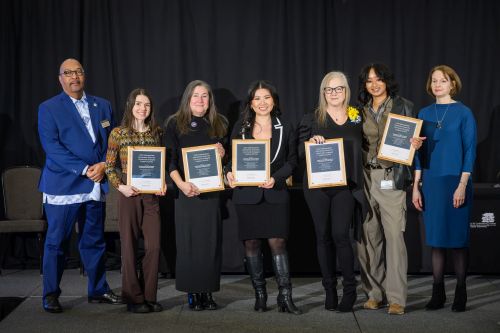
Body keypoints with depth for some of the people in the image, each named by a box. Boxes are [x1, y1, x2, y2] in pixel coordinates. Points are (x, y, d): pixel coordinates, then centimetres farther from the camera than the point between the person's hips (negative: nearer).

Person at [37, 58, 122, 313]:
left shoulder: (102, 106, 14)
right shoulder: (49, 108, -1)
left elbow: (111, 141, 11)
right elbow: (52, 146, -10)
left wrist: (103, 165, -8)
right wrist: (84, 169, -17)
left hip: (96, 185, 4)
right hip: (63, 185, -4)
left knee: (94, 241, 13)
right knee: (56, 242, 1)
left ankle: (98, 290, 24)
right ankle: (50, 295, 10)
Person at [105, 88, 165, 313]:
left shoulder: (157, 132, 9)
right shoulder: (118, 133, 0)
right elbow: (109, 166, 1)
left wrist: (163, 184, -2)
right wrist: (120, 186, -12)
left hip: (151, 195, 3)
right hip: (129, 194, -2)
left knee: (154, 246, -1)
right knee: (129, 246, 2)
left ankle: (149, 297, 11)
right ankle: (134, 298, 10)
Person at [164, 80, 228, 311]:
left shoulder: (219, 124, 12)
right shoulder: (175, 124, 5)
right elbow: (170, 159, -1)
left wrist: (223, 152, -7)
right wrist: (181, 184, -15)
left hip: (212, 191, 2)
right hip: (186, 191, -2)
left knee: (211, 241, 1)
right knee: (188, 242, -1)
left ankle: (208, 292, 8)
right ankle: (192, 293, 6)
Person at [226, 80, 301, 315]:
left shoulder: (285, 128, 7)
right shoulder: (240, 128, 9)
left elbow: (292, 160, 4)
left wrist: (275, 178, -12)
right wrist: (229, 173, -9)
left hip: (275, 194, -1)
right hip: (246, 193, 1)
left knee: (277, 242, -8)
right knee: (251, 244, 4)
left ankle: (285, 297, -3)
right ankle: (260, 295, 15)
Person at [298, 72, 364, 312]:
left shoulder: (357, 119, 9)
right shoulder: (312, 119, 7)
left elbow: (362, 152, 15)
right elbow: (299, 153, 5)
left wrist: (360, 186, 4)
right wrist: (310, 142, -13)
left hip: (345, 185, -1)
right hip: (317, 186, 1)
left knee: (340, 235, -12)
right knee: (323, 236, 5)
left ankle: (350, 289, 2)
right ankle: (329, 290, 16)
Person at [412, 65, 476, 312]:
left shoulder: (463, 113, -3)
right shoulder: (424, 114, 9)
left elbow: (469, 151, -5)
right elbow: (420, 153, 10)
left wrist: (462, 185, -13)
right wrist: (416, 186, 6)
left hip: (455, 181, -4)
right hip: (431, 183, 4)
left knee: (457, 237, 2)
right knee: (435, 238, 7)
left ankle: (460, 293, 12)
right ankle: (438, 293, 14)